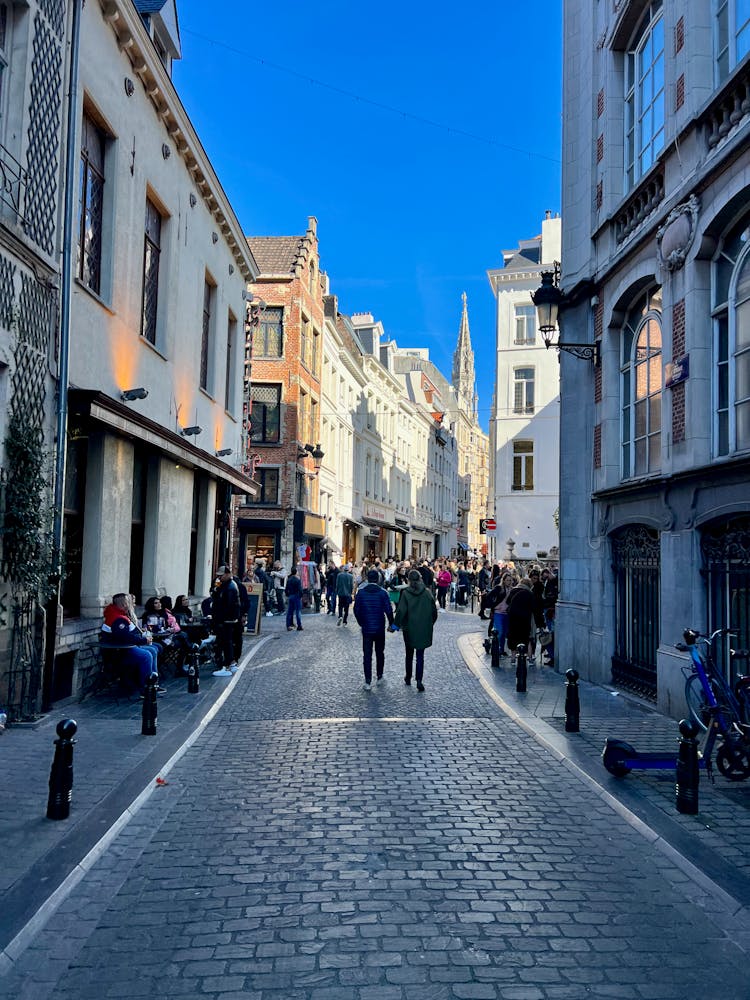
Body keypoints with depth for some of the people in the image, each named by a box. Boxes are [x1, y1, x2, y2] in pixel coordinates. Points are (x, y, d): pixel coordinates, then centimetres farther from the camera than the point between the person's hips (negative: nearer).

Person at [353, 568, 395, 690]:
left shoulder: (361, 592, -4)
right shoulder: (382, 593, -9)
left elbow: (356, 610, -1)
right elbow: (388, 610, -10)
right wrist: (391, 624, 5)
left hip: (366, 629, 0)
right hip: (380, 628, 0)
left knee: (367, 655, 2)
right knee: (380, 653, 16)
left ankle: (368, 682, -2)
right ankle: (379, 677, 25)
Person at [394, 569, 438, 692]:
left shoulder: (405, 593, -11)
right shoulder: (427, 593, -3)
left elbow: (401, 611, -16)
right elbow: (434, 611, 1)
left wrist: (398, 624, -3)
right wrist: (430, 624, 14)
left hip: (409, 629, -1)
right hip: (424, 629, 1)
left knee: (409, 654, 18)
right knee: (420, 655, 4)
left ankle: (408, 677, 30)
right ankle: (419, 680, -7)